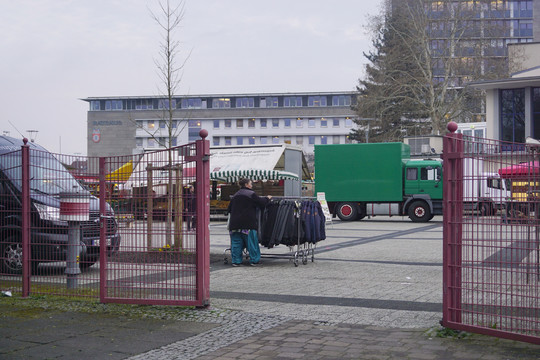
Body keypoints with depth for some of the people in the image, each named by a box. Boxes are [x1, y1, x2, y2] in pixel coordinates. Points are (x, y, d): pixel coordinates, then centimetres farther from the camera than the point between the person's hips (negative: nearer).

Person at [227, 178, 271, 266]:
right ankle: (254, 260, 5)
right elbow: (261, 203, 1)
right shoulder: (251, 194, -4)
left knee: (236, 243, 6)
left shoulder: (235, 195, 14)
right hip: (248, 222, -5)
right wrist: (267, 198, 20)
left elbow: (229, 209, 18)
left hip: (234, 223, 5)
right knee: (251, 242, 3)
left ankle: (236, 261, 6)